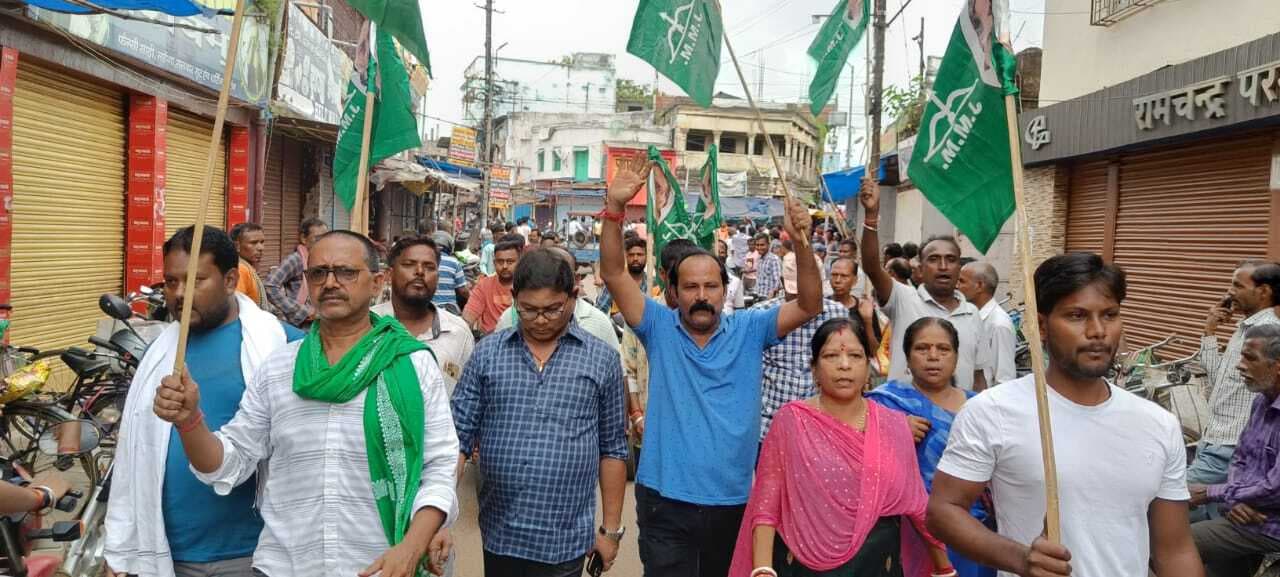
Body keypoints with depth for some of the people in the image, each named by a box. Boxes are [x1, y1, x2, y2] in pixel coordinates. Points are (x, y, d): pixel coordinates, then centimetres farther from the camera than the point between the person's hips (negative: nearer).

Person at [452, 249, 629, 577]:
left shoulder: (602, 359, -1)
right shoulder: (488, 353, 1)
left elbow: (613, 449, 4)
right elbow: (458, 436, 0)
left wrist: (611, 529, 4)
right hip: (500, 536, 2)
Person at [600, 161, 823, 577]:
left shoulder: (749, 330, 0)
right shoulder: (660, 328, -2)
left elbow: (809, 306, -9)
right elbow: (614, 274, -11)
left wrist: (802, 243, -24)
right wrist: (615, 207, -24)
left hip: (734, 502, 2)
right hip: (666, 503, -2)